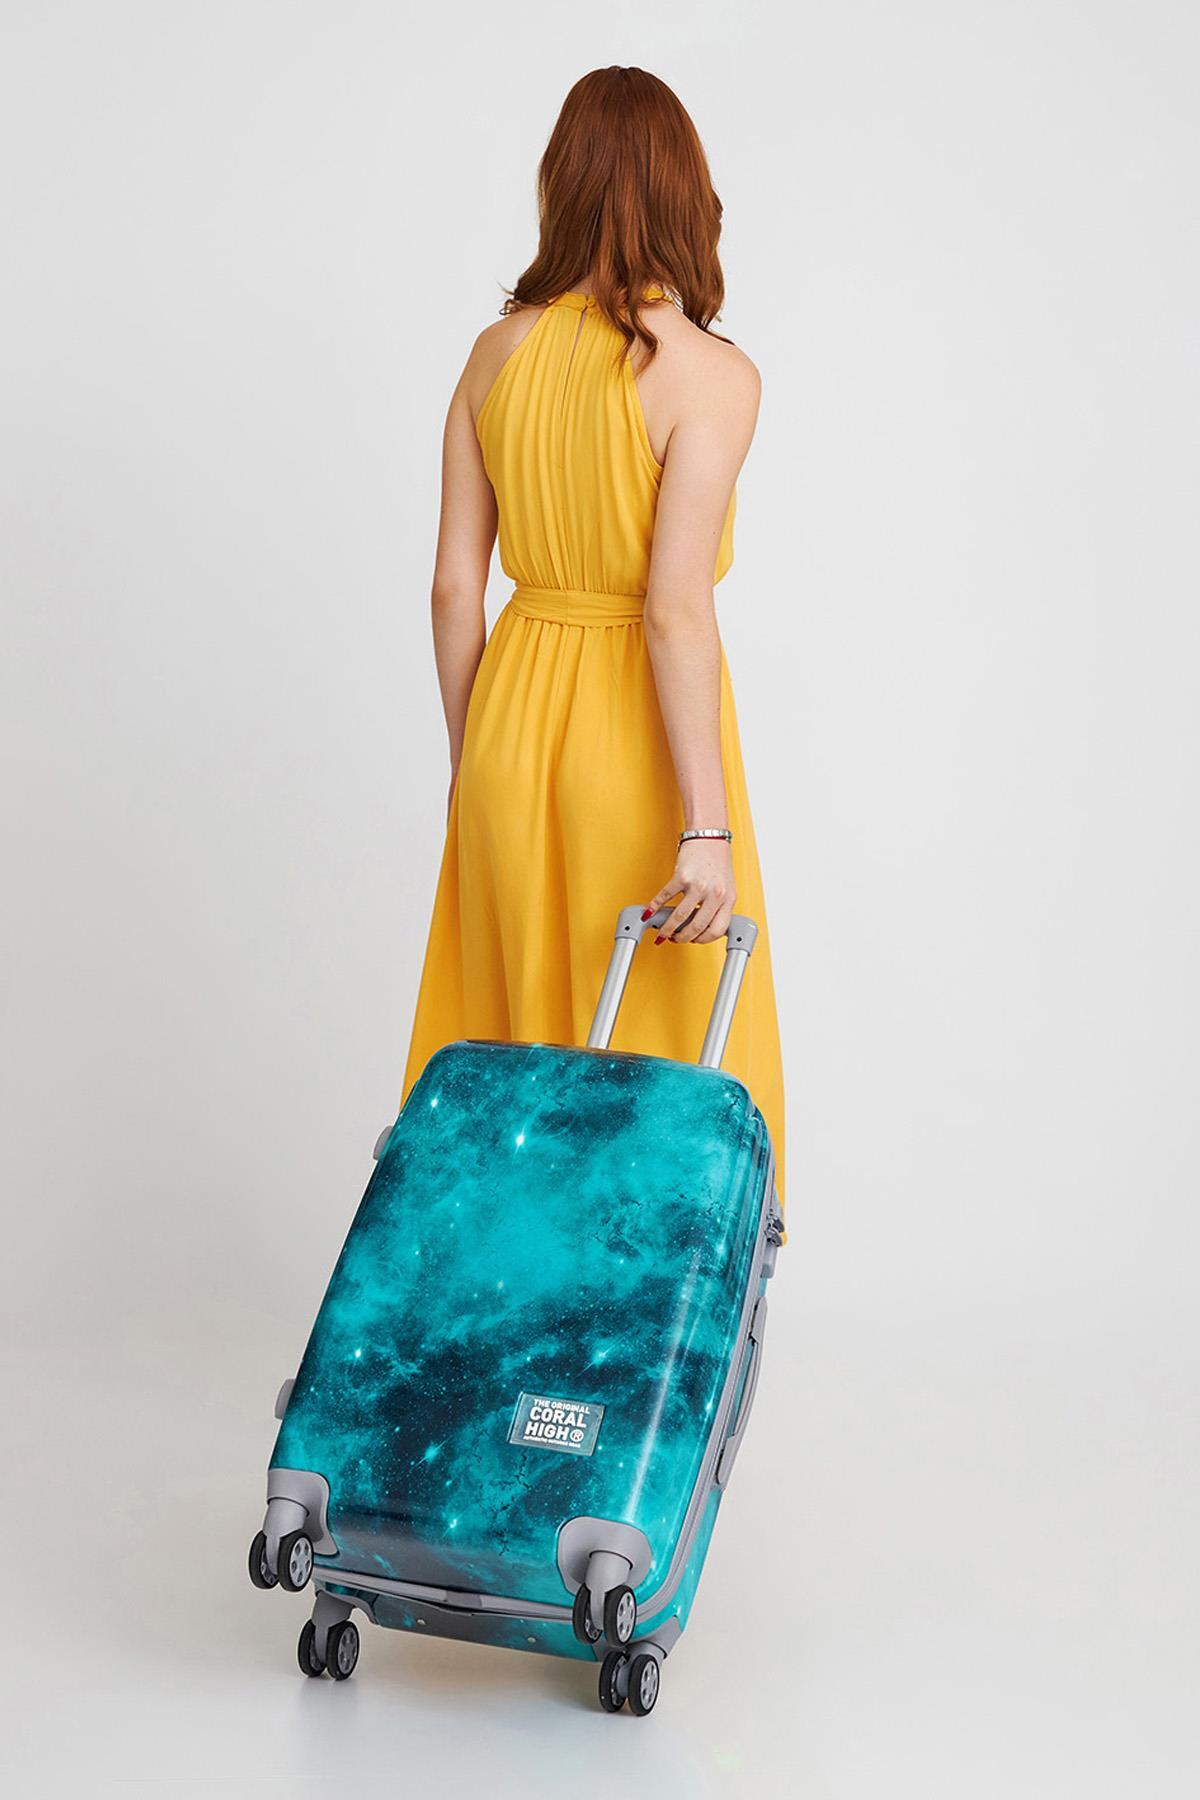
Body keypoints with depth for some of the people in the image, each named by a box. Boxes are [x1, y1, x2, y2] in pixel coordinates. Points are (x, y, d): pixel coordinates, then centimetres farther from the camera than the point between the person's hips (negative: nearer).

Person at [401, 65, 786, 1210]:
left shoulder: (496, 354, 1)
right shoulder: (709, 374, -14)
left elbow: (455, 588, 3)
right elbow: (675, 610, -21)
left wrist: (471, 760, 15)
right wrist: (708, 825, -19)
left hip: (514, 714, 5)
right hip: (641, 736, -5)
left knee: (509, 1033, 15)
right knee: (662, 1051, 8)